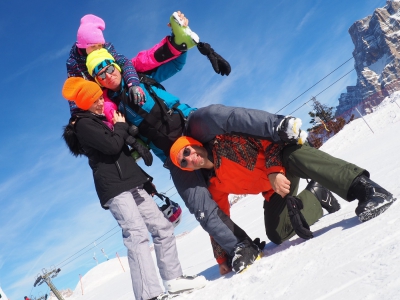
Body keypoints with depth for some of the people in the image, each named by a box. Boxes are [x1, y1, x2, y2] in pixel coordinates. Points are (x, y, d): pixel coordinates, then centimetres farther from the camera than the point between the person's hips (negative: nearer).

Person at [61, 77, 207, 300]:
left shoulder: (103, 120, 24)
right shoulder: (83, 124, -4)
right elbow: (112, 146, -16)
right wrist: (121, 126, -1)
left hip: (131, 184, 9)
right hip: (114, 188, -9)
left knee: (162, 227, 5)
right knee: (137, 234, -23)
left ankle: (173, 279, 11)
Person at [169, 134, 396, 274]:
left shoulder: (226, 141, -17)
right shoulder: (213, 186, -3)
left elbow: (268, 140, -18)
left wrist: (274, 171, -33)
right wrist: (222, 259, 6)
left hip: (284, 160, -5)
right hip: (274, 190, 5)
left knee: (296, 154, -40)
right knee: (277, 234, -13)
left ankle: (366, 189, -48)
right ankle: (316, 195, 7)